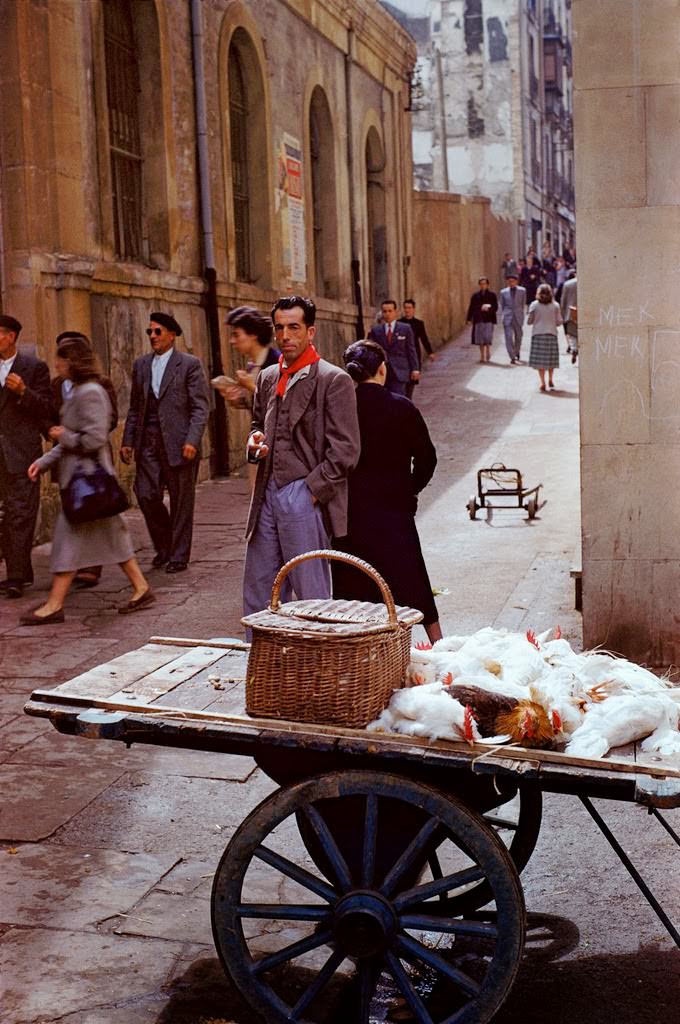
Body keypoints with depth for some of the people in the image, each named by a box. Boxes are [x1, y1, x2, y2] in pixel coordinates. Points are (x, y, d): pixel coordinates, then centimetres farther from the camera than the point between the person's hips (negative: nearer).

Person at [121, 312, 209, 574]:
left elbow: (200, 408, -8)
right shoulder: (141, 365, 13)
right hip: (148, 443, 5)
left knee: (181, 502, 3)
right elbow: (135, 407, 17)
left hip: (179, 443, -4)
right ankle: (164, 547, 21)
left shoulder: (190, 364, -3)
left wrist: (192, 440, -18)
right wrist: (128, 441, 10)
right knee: (146, 495, -1)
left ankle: (178, 556, 14)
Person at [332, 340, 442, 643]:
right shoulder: (400, 408, -9)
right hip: (392, 509, -1)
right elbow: (426, 457, -3)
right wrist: (409, 490, 11)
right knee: (412, 584, 9)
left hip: (346, 511, 2)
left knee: (351, 587, 10)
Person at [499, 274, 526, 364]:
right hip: (507, 318, -1)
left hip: (518, 317, 1)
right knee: (509, 337, -10)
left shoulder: (522, 291, 4)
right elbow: (502, 305, 13)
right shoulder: (504, 292, 6)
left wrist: (520, 313, 12)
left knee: (518, 337, 13)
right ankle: (512, 358, -10)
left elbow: (523, 303, 12)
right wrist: (503, 316, 8)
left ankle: (517, 353, 38)